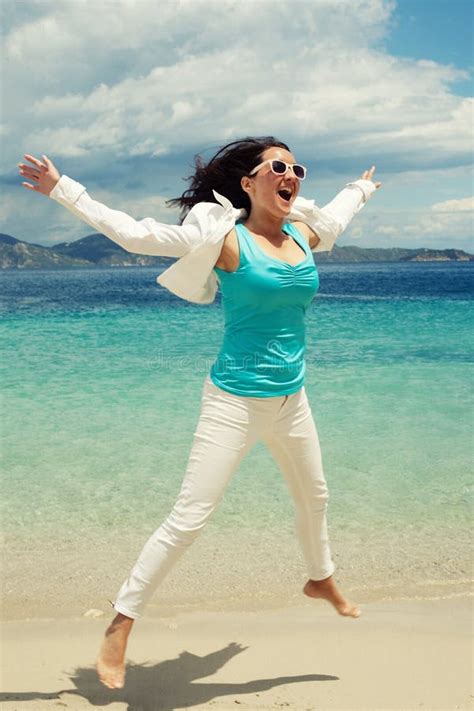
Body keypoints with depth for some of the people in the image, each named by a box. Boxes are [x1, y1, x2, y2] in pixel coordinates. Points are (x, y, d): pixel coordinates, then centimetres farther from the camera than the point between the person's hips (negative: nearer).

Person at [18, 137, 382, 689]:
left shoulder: (303, 235, 5)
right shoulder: (226, 239, -12)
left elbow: (334, 216, 30)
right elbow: (134, 234, -13)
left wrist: (361, 188, 49)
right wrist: (62, 190, -12)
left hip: (290, 400, 7)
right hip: (234, 401, -7)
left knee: (313, 497, 26)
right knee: (187, 520, -9)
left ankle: (320, 580, 55)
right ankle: (119, 628, 4)